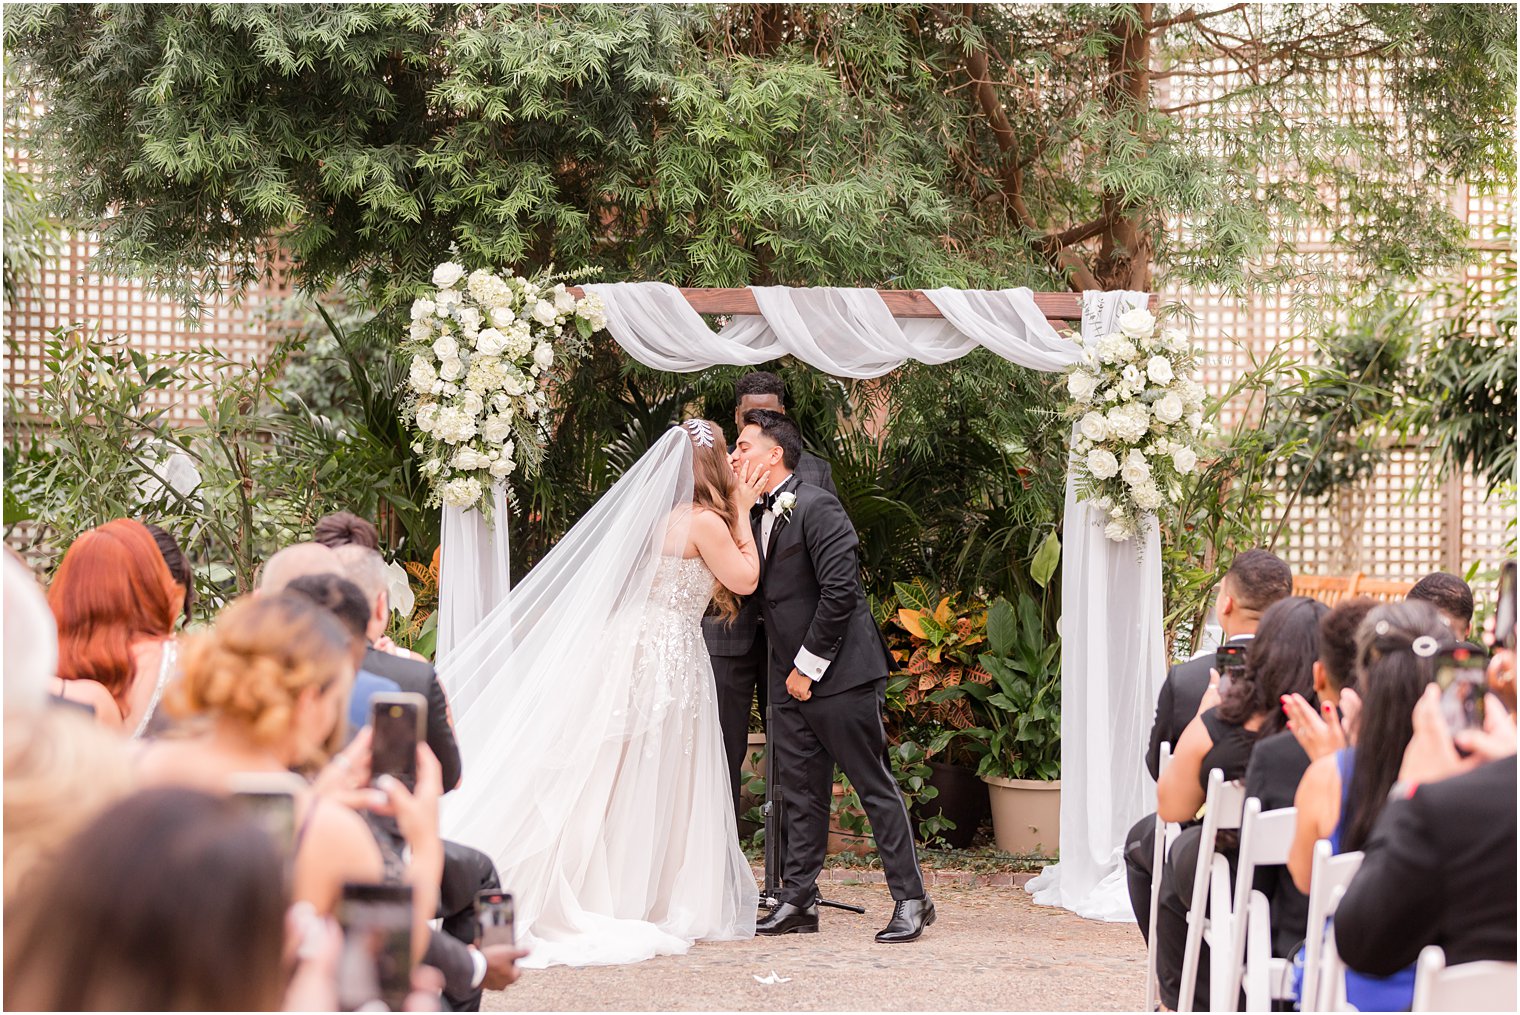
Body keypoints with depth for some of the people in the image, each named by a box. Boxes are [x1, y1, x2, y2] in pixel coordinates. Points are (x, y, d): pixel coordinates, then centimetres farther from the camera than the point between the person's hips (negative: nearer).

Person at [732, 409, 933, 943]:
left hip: (840, 674, -8)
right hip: (792, 679, 8)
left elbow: (839, 590, -18)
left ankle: (911, 899, 1)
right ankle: (798, 900, 14)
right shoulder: (759, 517, 14)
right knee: (801, 793, 10)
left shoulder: (816, 507, -13)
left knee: (875, 786, -3)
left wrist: (809, 665, -15)